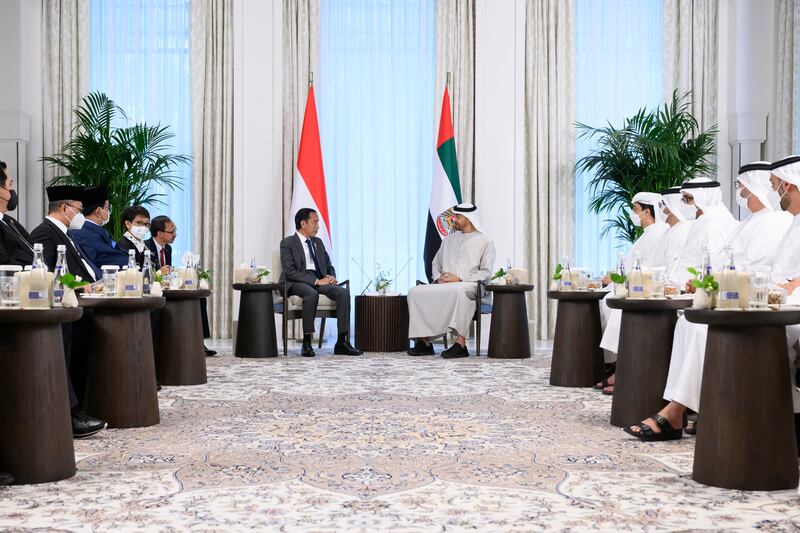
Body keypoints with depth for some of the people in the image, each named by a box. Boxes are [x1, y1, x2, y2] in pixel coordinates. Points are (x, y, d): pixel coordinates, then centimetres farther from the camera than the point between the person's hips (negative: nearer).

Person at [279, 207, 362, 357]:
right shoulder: (287, 243, -2)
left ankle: (342, 342, -25)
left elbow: (329, 267, 22)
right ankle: (306, 343, -30)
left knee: (343, 292, -22)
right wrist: (316, 281, -21)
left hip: (320, 281, 6)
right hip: (296, 283, -6)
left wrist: (331, 277, -4)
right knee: (312, 294, -39)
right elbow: (290, 272, -14)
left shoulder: (318, 242, 19)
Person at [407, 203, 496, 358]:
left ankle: (461, 344, -41)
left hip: (471, 285, -6)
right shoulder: (449, 239, 23)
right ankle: (424, 341, -20)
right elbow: (436, 262, 26)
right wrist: (438, 278, 3)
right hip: (444, 285, 6)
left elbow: (486, 273, -5)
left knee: (459, 291, -43)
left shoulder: (484, 241, 4)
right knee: (415, 292, -20)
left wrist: (459, 279, -15)